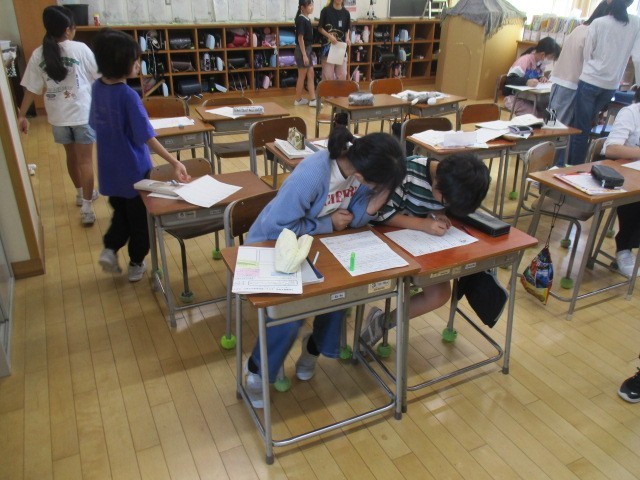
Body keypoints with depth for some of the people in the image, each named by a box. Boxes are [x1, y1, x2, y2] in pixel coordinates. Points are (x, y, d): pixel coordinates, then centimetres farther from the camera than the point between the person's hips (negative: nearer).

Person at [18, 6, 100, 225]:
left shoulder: (38, 55, -2)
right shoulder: (80, 49, -11)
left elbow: (31, 88, 0)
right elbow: (97, 77, -2)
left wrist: (21, 115, 8)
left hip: (58, 116, 4)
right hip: (83, 113, -4)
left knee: (71, 156, 21)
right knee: (85, 160, 0)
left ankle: (81, 194, 38)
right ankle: (86, 208, -2)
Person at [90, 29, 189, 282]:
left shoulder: (97, 88, -2)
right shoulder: (128, 95, -23)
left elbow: (96, 124, 10)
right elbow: (147, 136, -26)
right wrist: (174, 162, -26)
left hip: (109, 169, 6)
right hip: (133, 170, -6)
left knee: (120, 212, 26)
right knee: (139, 217, 13)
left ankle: (110, 249, 11)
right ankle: (136, 264, 24)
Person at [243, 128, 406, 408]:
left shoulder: (362, 164, -17)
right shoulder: (311, 176, -38)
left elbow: (354, 220, -8)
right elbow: (277, 228, -33)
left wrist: (376, 201, -29)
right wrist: (328, 224, -24)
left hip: (312, 242, 6)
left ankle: (315, 347, 16)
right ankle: (257, 369, 7)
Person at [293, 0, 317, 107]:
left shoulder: (307, 19, 11)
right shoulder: (301, 20, -17)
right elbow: (300, 38, -19)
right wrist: (304, 55, -21)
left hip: (308, 49, 9)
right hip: (302, 50, -9)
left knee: (310, 75, 9)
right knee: (302, 76, 0)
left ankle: (313, 100, 13)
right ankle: (298, 100, 11)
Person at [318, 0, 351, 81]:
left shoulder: (346, 13, 5)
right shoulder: (326, 10, -4)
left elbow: (347, 29, 14)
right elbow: (320, 28, -1)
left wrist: (347, 38, -7)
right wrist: (329, 36, -16)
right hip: (328, 47, -3)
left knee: (342, 75, 6)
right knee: (328, 75, -1)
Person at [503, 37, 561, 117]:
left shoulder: (541, 63, 5)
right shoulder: (525, 60, -19)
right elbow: (510, 79, -29)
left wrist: (543, 78, -4)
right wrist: (526, 82, -47)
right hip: (515, 97, -8)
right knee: (535, 116, -28)